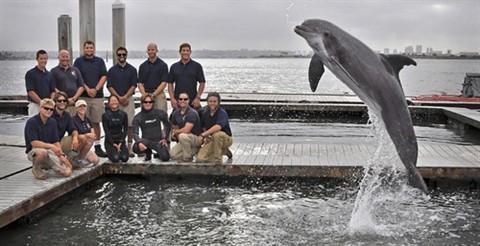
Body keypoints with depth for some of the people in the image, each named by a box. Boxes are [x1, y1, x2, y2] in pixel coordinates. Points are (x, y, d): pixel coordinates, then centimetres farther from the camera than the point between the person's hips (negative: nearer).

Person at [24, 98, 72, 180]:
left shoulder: (52, 122, 5)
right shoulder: (32, 122, -14)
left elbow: (56, 142, 5)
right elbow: (34, 143, -21)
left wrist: (61, 155, -9)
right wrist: (51, 146, -31)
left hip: (50, 151, 5)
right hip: (34, 151, -5)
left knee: (67, 172, -12)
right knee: (43, 152, -44)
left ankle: (45, 165, 15)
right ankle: (36, 168, -9)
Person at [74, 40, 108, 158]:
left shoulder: (100, 61, 12)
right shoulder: (78, 61, 6)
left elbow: (104, 76, 5)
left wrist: (96, 89, -8)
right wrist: (87, 89, -12)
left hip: (97, 96, 2)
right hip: (83, 96, -2)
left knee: (96, 122, 5)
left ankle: (98, 147, 10)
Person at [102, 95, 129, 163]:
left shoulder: (123, 114, 3)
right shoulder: (105, 115, -3)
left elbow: (125, 130, 2)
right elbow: (106, 131, -6)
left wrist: (121, 143, -9)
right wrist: (113, 144, -13)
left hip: (120, 140, 2)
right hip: (109, 141, -2)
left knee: (125, 158, -19)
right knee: (116, 158, -23)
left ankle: (119, 150, 15)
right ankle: (110, 152, 12)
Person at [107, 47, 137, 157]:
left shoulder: (132, 69, 7)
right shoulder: (112, 70, 7)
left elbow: (133, 86, 1)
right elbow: (110, 86, 2)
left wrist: (125, 97, -12)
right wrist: (119, 97, -10)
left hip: (129, 99, 0)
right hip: (115, 99, 0)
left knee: (130, 124, -3)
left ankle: (130, 147, 3)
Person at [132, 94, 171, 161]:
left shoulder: (160, 113, -1)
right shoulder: (137, 117, -4)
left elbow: (168, 126, 13)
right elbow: (135, 132, -13)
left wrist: (165, 138, 2)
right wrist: (139, 142, -32)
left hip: (158, 140, 0)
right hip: (146, 141, 0)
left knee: (165, 157, -26)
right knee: (136, 148, -34)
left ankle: (159, 152, 15)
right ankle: (148, 152, 4)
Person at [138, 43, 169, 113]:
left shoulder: (163, 65, 2)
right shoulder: (142, 66, 12)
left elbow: (164, 83, -4)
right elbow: (140, 83, 9)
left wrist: (153, 94, -13)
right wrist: (144, 94, -9)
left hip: (158, 94, -3)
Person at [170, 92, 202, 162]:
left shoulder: (192, 113, -19)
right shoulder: (176, 113, 3)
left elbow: (186, 130, -27)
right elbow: (173, 127, 16)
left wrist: (176, 132, -10)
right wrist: (173, 132, -7)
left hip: (197, 138, -7)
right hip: (185, 140, 7)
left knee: (182, 136, -36)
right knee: (173, 154, -10)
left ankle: (187, 158, -16)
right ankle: (194, 150, 9)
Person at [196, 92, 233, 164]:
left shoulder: (222, 112, -19)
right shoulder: (205, 113, 1)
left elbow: (218, 127, -37)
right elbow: (204, 128, 16)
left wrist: (203, 135, -38)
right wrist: (206, 137, -4)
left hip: (226, 139, -6)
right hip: (212, 139, 6)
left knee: (217, 134, -41)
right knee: (200, 158, -11)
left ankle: (218, 159, -19)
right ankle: (224, 151, 12)